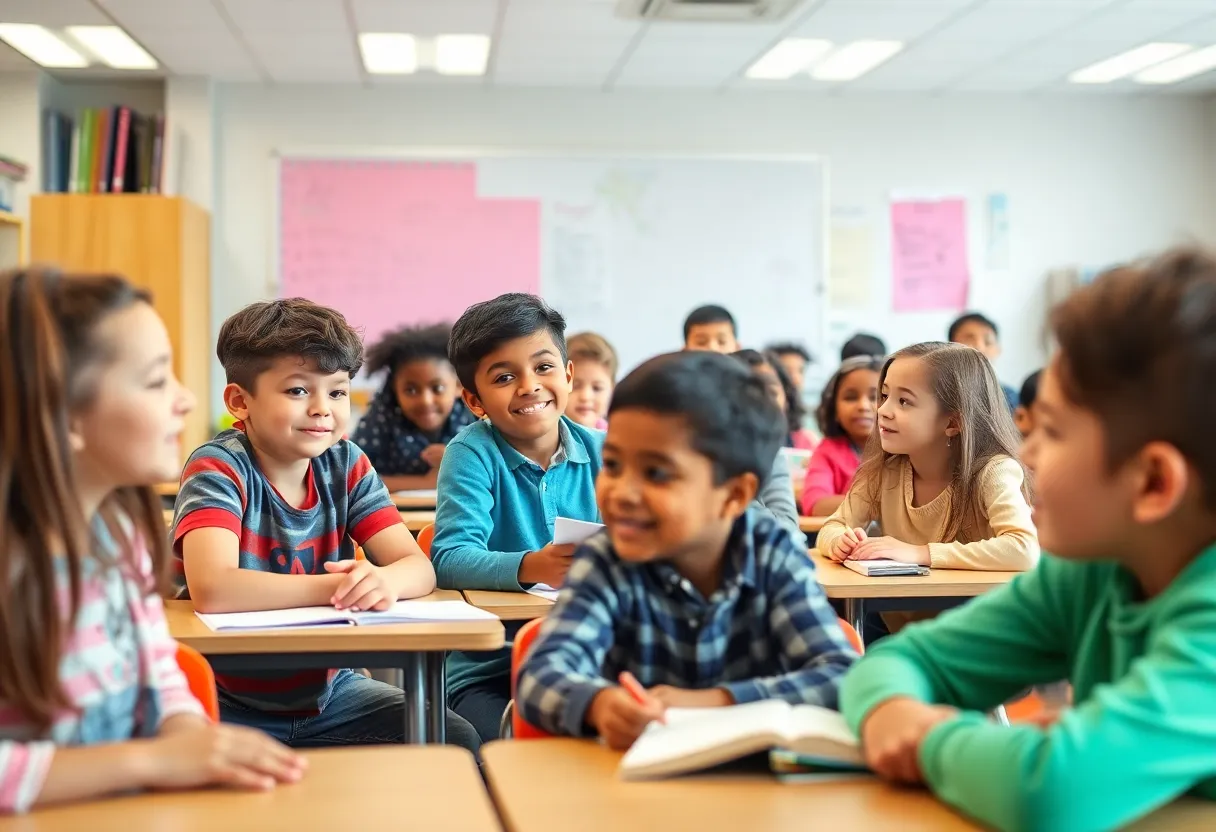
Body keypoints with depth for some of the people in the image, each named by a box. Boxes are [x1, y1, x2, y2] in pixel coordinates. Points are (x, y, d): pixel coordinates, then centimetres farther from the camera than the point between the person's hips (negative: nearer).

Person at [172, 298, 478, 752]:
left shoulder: (345, 464, 0)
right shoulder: (218, 468, -16)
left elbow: (419, 567, -6)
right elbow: (211, 589, -33)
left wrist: (384, 582, -30)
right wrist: (336, 586, -32)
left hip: (328, 690, 6)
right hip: (232, 706, -5)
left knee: (458, 742, -10)